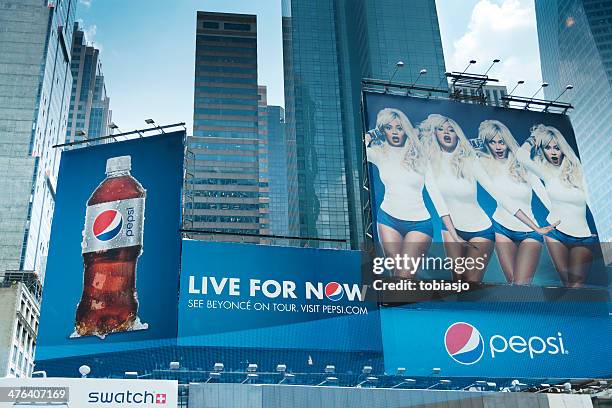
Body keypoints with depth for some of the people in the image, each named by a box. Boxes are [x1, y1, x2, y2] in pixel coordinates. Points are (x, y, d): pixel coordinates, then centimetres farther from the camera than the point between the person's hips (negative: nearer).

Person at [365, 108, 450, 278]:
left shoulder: (418, 155, 6)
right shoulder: (379, 154, 5)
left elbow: (434, 191, 3)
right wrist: (369, 137, 1)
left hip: (419, 223, -1)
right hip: (388, 219, 1)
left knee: (404, 278, -12)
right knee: (398, 275, 0)